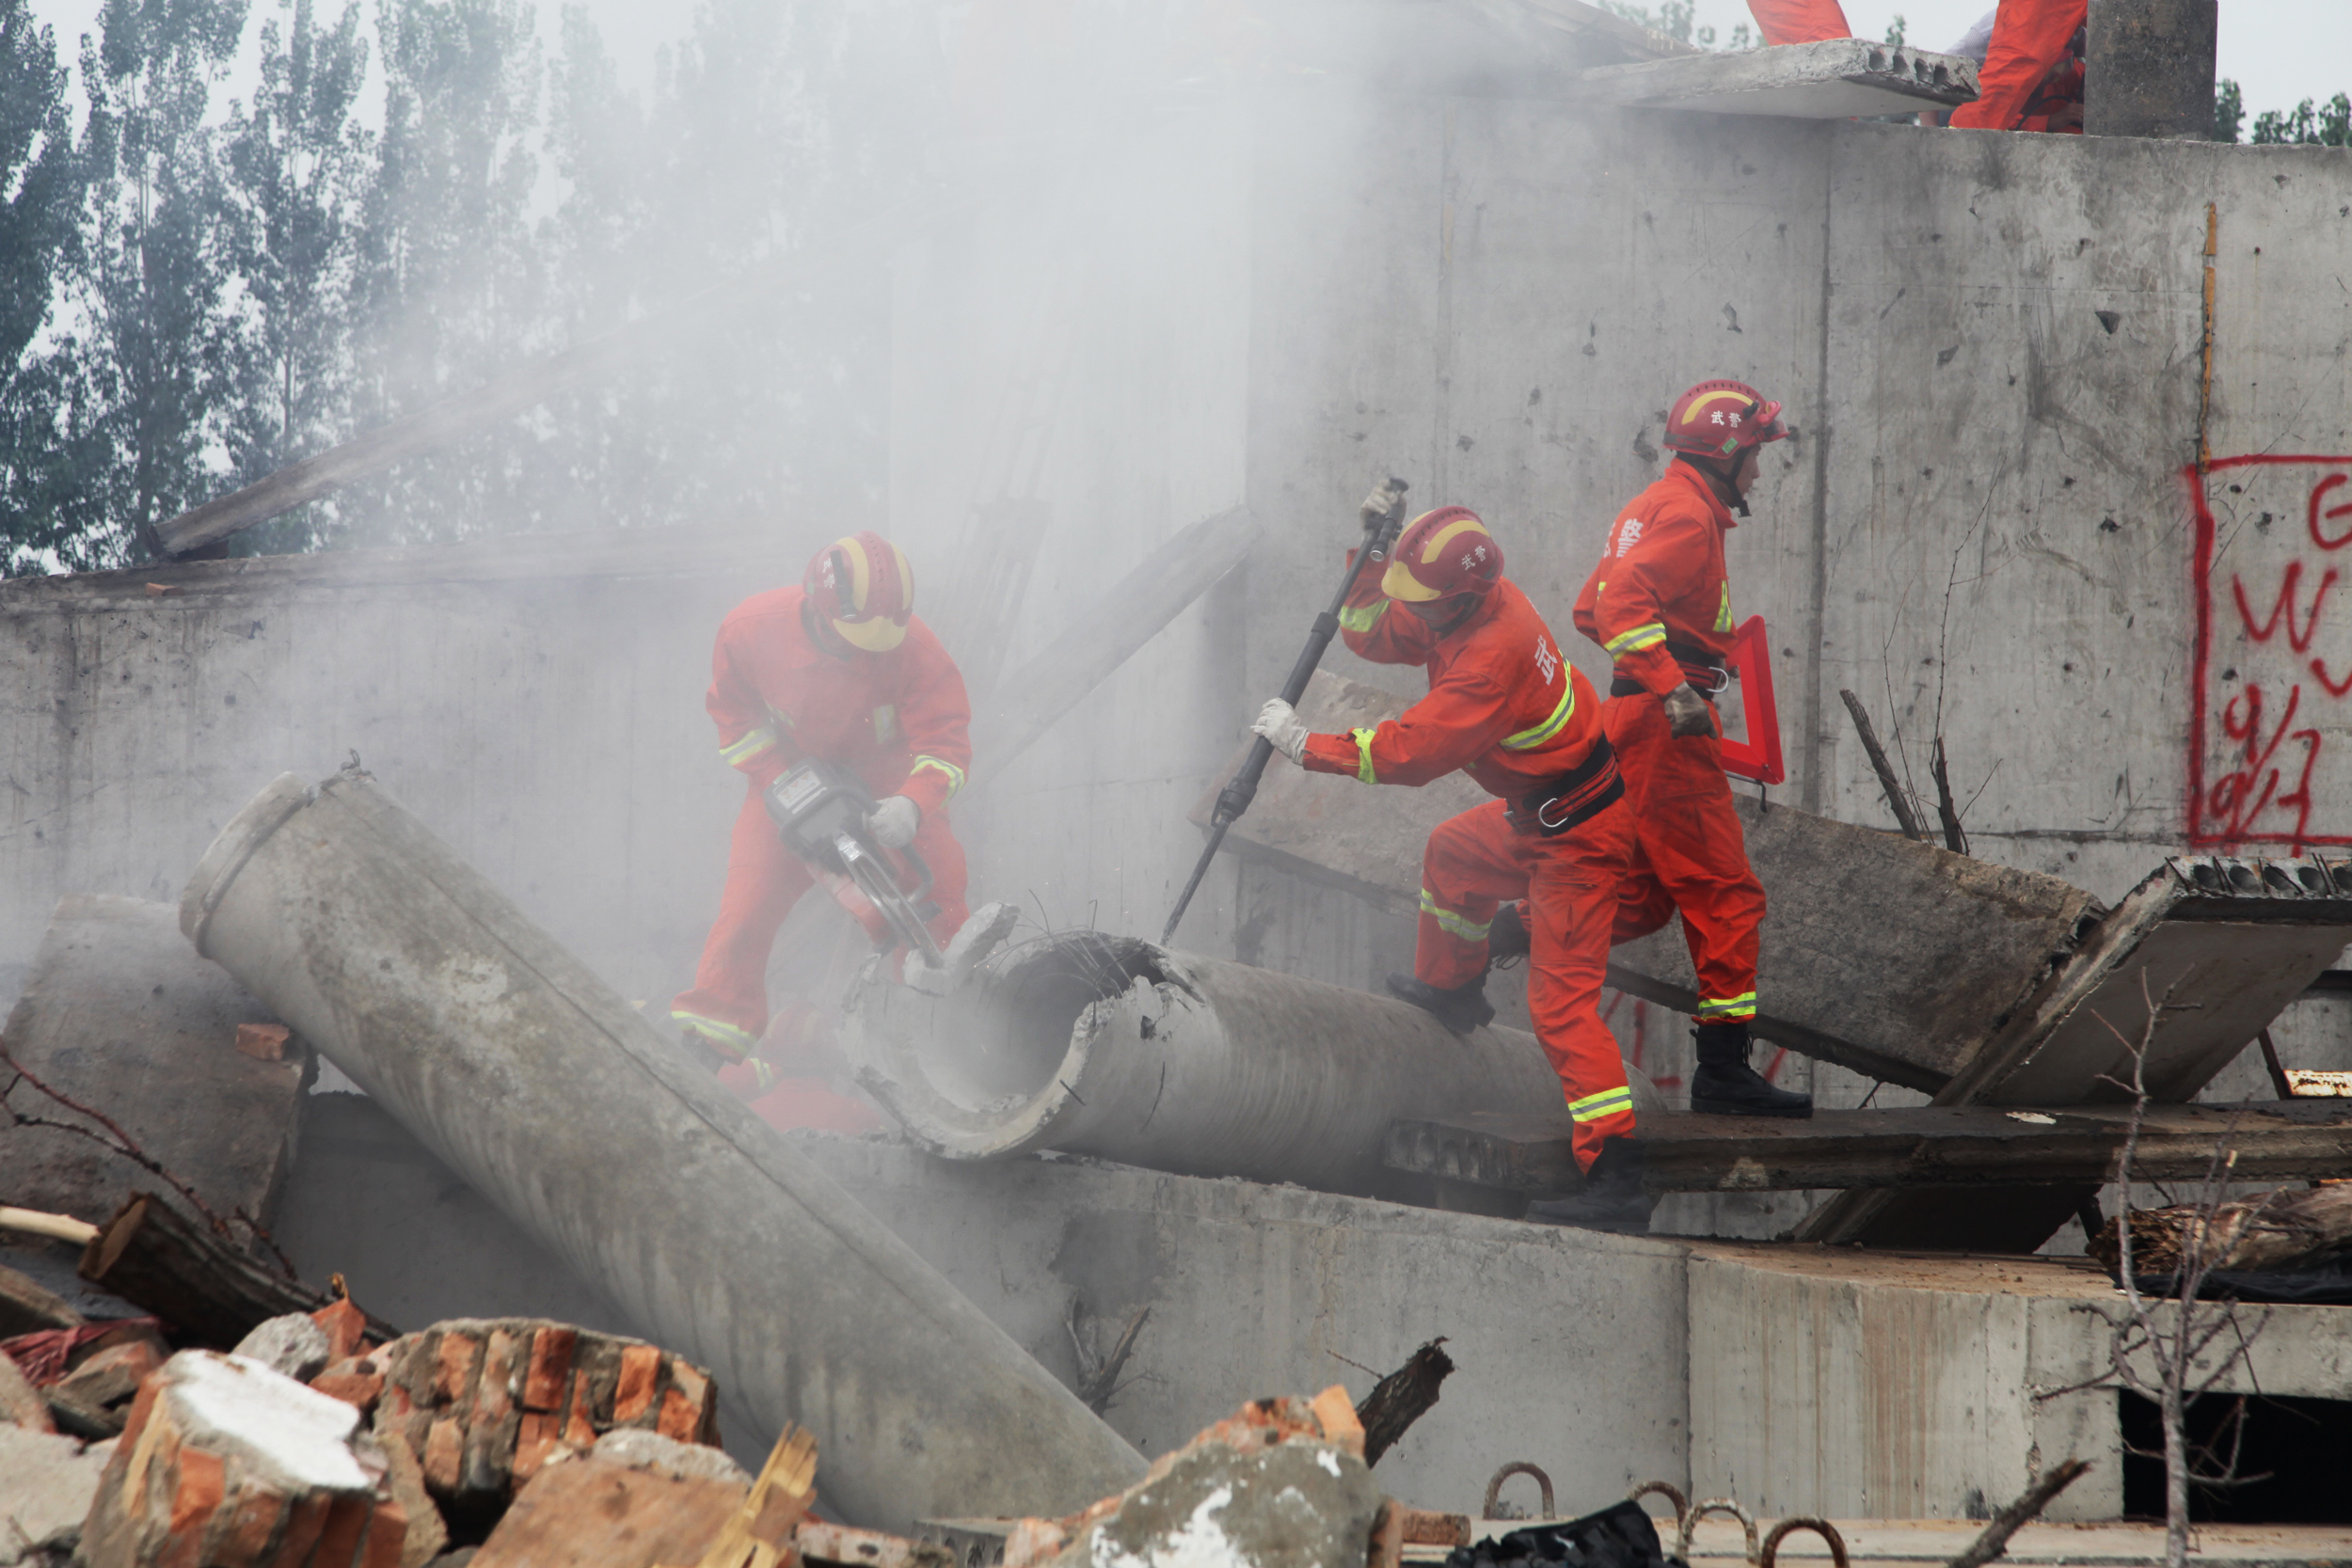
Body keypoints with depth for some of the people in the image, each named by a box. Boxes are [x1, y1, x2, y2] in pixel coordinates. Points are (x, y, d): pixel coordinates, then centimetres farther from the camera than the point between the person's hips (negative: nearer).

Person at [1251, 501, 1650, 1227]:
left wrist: (1306, 745, -22)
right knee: (1452, 856, 32)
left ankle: (1616, 1178, -20)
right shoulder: (1458, 606, -3)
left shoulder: (1497, 652, -32)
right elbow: (1370, 635, 9)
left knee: (1561, 1002, -14)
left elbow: (1409, 751, -31)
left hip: (1581, 835, -10)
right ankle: (1450, 990, 54)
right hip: (1535, 811, 10)